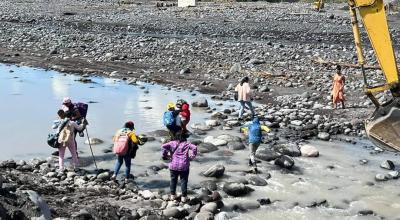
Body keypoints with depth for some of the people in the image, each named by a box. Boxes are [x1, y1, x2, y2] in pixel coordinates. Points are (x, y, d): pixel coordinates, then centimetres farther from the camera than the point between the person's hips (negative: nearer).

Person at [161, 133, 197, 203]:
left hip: (173, 165, 1)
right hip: (184, 166, -1)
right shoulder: (187, 144, 2)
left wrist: (165, 155, 1)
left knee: (173, 180, 18)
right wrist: (192, 157, -4)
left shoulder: (172, 143, 3)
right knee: (183, 181, 9)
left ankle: (172, 195, 27)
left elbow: (163, 146, -9)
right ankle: (183, 197, 12)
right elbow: (194, 147, -14)